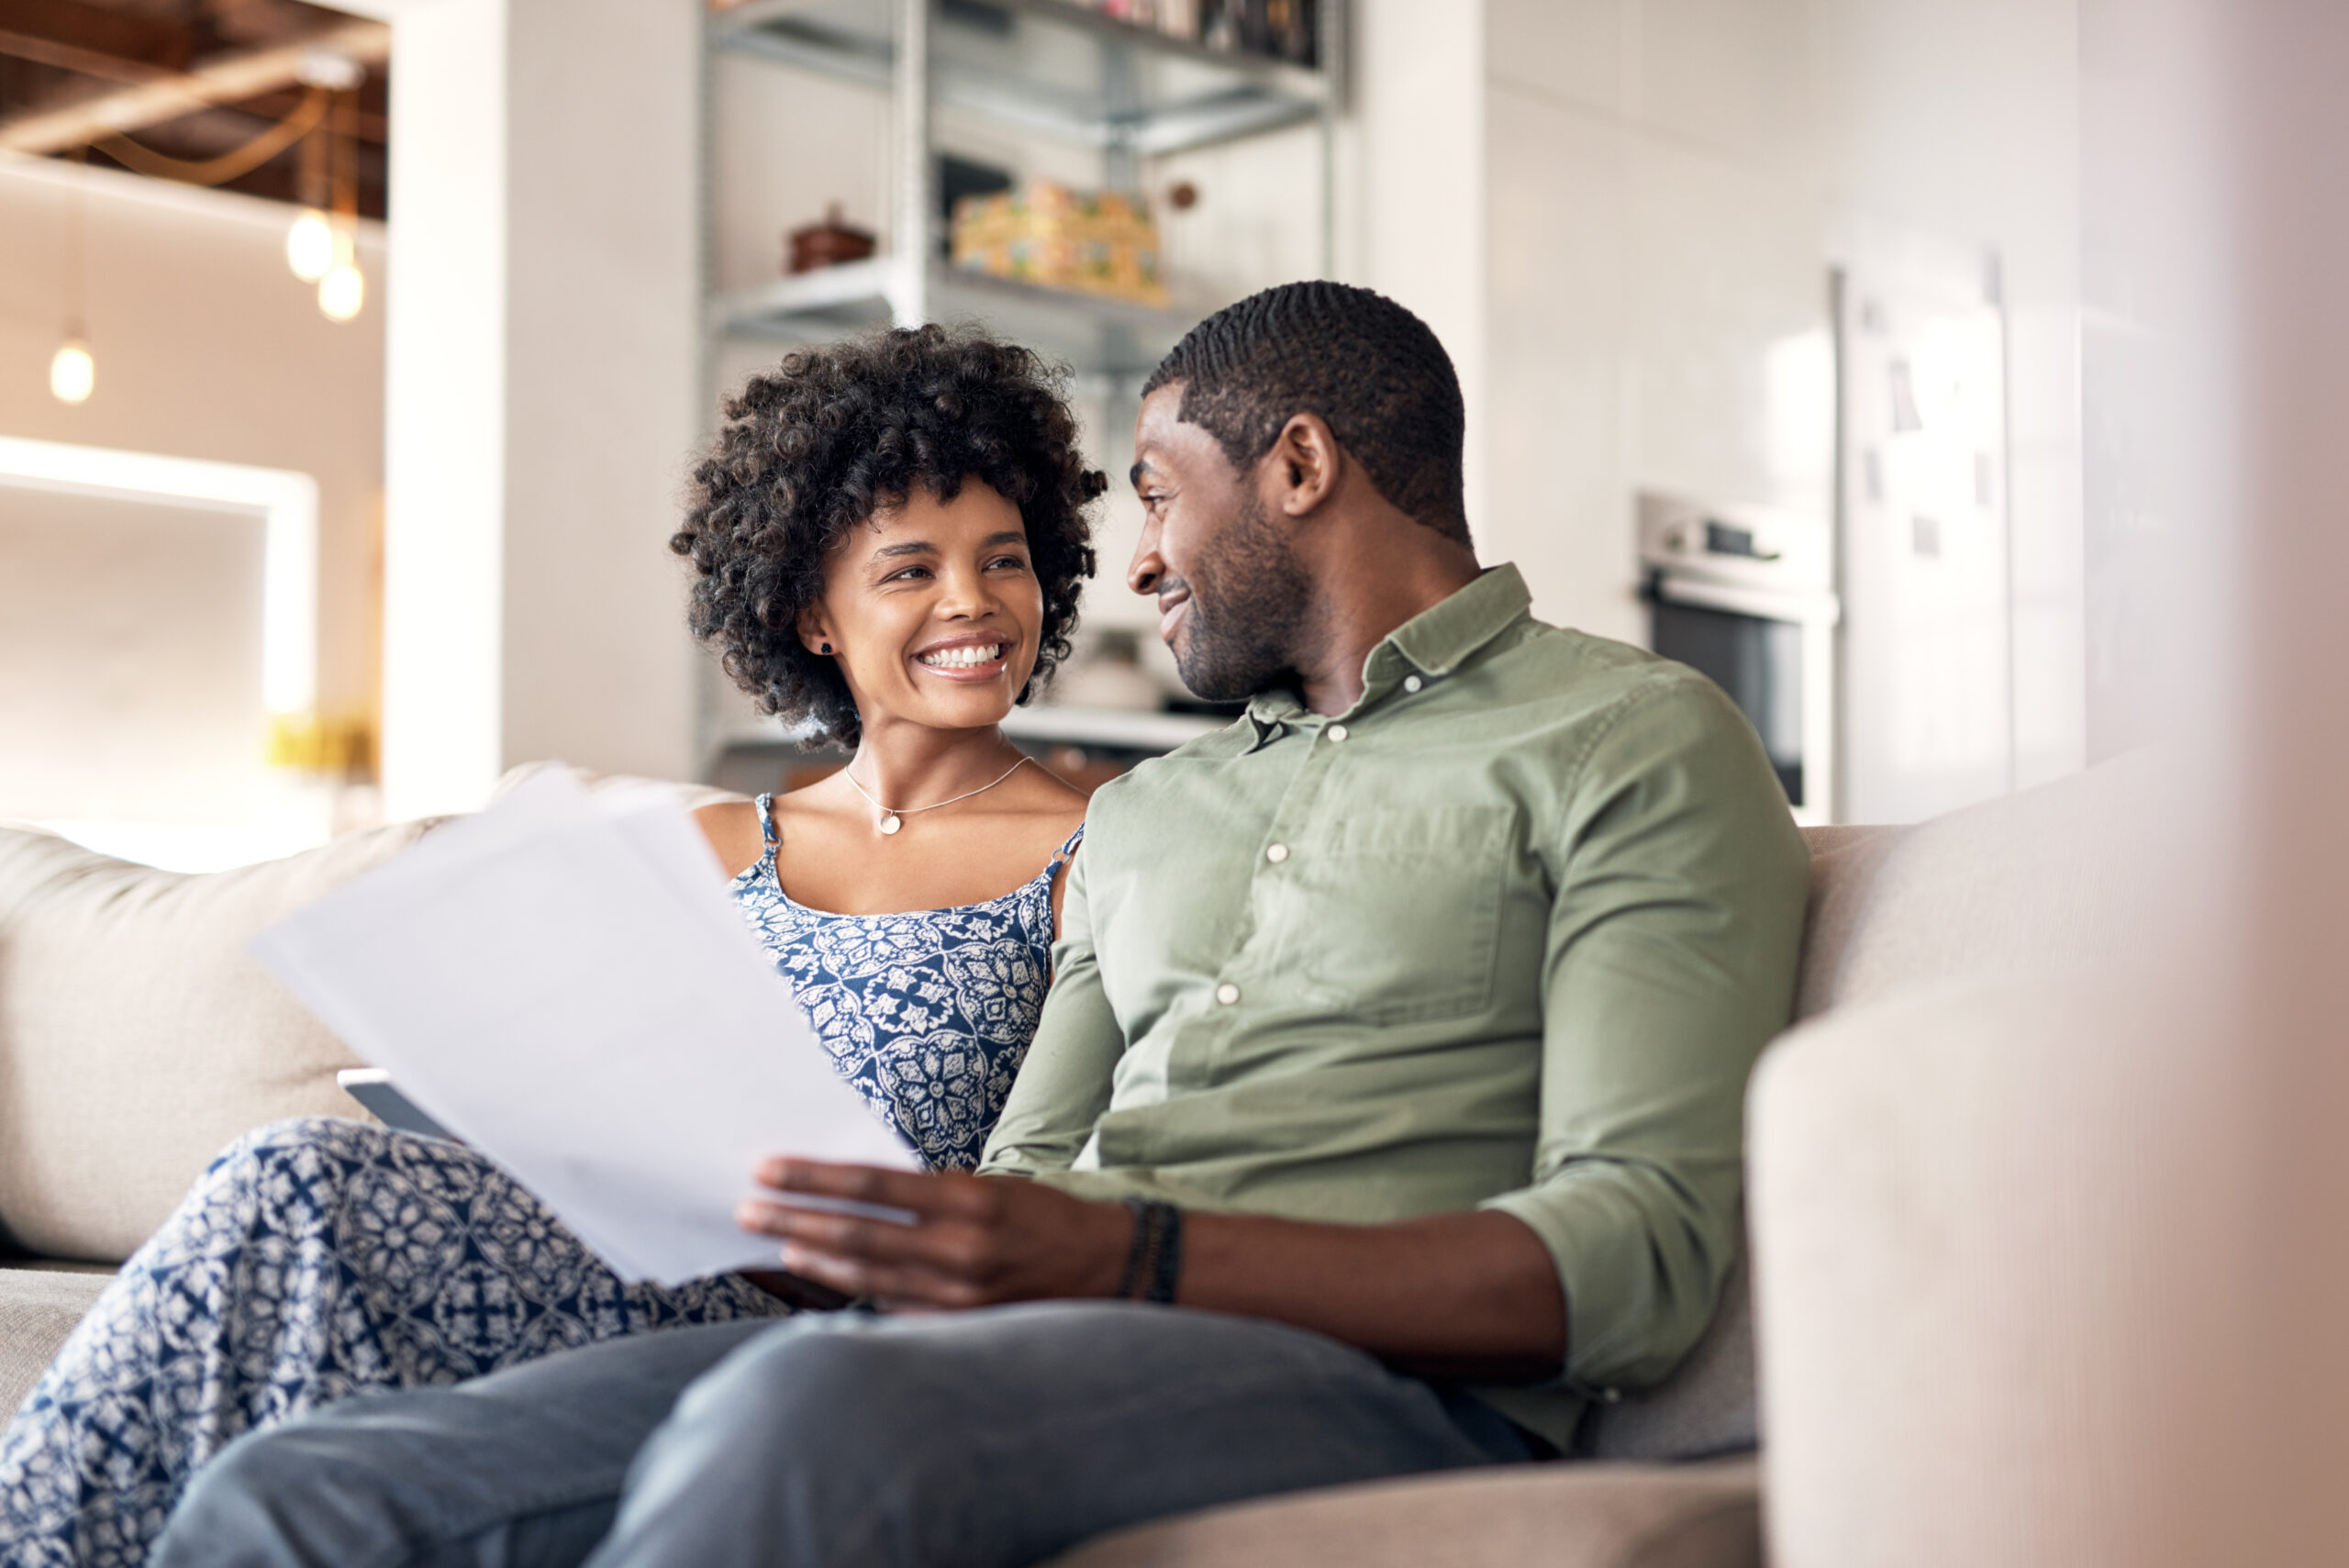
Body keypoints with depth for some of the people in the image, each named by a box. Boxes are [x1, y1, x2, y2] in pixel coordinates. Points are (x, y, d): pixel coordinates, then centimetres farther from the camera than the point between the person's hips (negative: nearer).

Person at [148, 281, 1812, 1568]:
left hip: (1368, 1383, -6)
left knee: (807, 1419, -39)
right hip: (1021, 1354, 7)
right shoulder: (1144, 812, 31)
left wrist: (1129, 1259, -20)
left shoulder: (1635, 742, 7)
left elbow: (1643, 1254, -7)